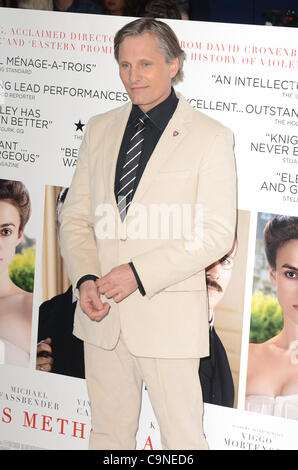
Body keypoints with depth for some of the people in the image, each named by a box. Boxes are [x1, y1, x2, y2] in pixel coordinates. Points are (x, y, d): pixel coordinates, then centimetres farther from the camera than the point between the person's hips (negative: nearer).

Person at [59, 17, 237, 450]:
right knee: (109, 433, 14)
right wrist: (85, 278, -8)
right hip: (103, 315, 4)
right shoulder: (99, 129, 10)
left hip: (168, 316, -4)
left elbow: (218, 233, -11)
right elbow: (75, 217, 11)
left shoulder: (210, 137, -5)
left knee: (183, 438, 3)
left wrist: (139, 273, -18)